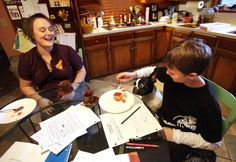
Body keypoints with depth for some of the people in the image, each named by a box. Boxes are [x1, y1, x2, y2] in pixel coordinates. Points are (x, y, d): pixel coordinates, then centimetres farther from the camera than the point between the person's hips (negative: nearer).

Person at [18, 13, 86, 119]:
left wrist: (73, 88, -13)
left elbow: (81, 71, 3)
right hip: (48, 101, 1)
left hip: (73, 95, 0)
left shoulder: (67, 51, -10)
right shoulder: (26, 59, -4)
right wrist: (39, 100, -9)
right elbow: (25, 86, 9)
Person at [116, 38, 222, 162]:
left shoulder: (208, 104, -28)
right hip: (159, 123, 5)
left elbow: (214, 143, -16)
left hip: (180, 142, -4)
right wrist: (133, 74, -10)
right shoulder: (172, 74, -16)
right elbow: (154, 70, 4)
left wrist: (174, 135, -22)